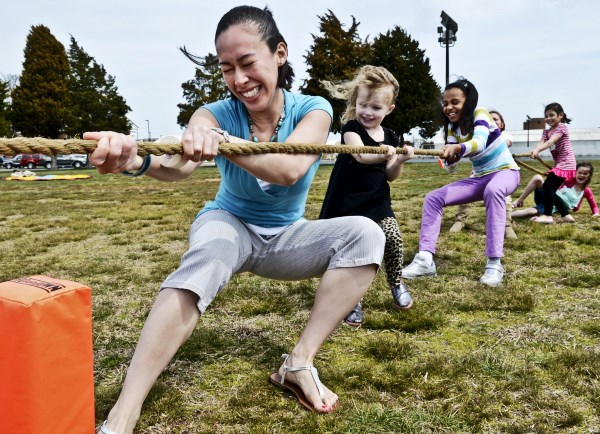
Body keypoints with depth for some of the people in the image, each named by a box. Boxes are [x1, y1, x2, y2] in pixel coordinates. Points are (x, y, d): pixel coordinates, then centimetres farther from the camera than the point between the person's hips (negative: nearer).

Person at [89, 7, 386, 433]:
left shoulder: (312, 109, -14)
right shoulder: (218, 113, -14)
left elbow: (290, 169, -36)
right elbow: (182, 164, -36)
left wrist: (220, 141, -53)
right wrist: (137, 159, -59)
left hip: (286, 237, 2)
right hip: (229, 224, -1)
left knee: (366, 233, -24)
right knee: (205, 261, -38)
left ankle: (300, 362, -24)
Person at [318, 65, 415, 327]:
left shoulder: (390, 138, 7)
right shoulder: (351, 128, -8)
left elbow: (390, 176, 7)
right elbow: (361, 155, -29)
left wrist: (399, 161, -12)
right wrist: (382, 155, -48)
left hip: (378, 201, 4)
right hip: (349, 202, -3)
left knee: (393, 238, -11)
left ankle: (396, 283, 16)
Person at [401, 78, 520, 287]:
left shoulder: (480, 114, -17)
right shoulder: (453, 127, 1)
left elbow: (479, 143, -39)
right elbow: (451, 167, -3)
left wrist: (457, 148, -58)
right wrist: (449, 157, -26)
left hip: (505, 171, -6)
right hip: (479, 177, 7)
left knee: (493, 190, -42)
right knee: (433, 198, -8)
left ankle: (494, 263, -41)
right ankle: (425, 259, -15)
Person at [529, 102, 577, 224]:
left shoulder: (562, 127, -11)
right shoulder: (546, 132, 12)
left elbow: (550, 142, -29)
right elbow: (541, 143, -10)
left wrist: (537, 150, -46)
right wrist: (535, 152, -33)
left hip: (566, 163, -9)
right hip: (559, 164, 9)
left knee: (547, 186, -16)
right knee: (552, 188, 10)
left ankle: (547, 216, -13)